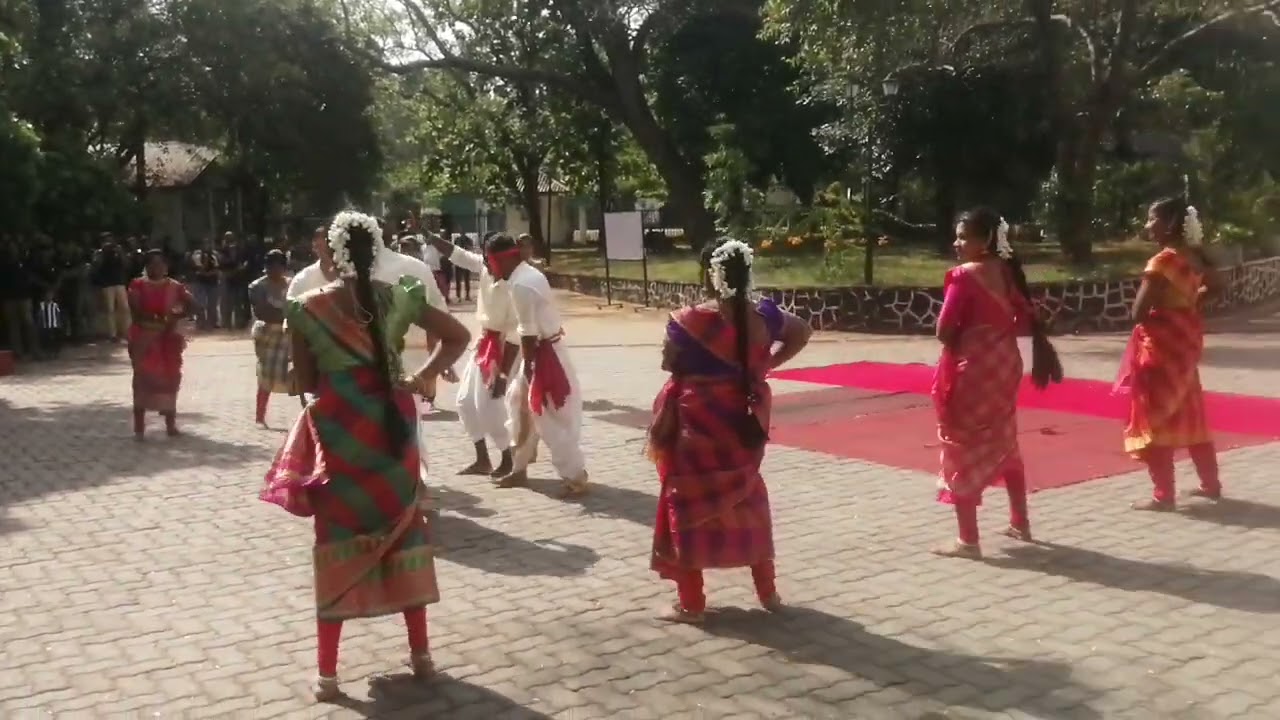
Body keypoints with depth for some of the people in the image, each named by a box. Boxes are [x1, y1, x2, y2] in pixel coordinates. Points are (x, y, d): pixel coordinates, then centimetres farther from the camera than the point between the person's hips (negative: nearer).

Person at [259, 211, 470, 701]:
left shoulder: (310, 308, -8)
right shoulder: (397, 298, -2)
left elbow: (306, 381, -2)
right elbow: (457, 336, 0)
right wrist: (416, 379, 1)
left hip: (339, 432, -2)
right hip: (391, 428, 2)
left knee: (336, 542, 6)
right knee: (404, 530, 14)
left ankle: (327, 673, 9)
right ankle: (420, 652, 22)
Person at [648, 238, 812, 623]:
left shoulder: (690, 320, -20)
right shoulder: (763, 315, -4)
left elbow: (669, 363, -6)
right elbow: (801, 332, 13)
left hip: (697, 423, -5)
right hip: (744, 421, 5)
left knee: (688, 503, 8)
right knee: (748, 499, 19)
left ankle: (691, 603, 13)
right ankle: (768, 592, 27)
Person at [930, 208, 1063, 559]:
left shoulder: (964, 275, -16)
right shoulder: (1008, 271, 5)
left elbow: (944, 331, -18)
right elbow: (1027, 321, 8)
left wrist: (962, 336, 0)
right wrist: (995, 330, 10)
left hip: (971, 370, -8)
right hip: (1004, 364, 8)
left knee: (962, 450, 0)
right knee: (1005, 445, 22)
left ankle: (968, 540, 2)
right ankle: (1020, 523, 34)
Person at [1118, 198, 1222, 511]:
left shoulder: (1162, 261, -20)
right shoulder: (1193, 256, 5)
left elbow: (1139, 312, -22)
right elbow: (1215, 284, 23)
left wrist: (1155, 310, -2)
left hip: (1162, 343, -8)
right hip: (1187, 338, 8)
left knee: (1156, 417, -1)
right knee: (1190, 414, 19)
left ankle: (1163, 495, 1)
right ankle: (1211, 483, 29)